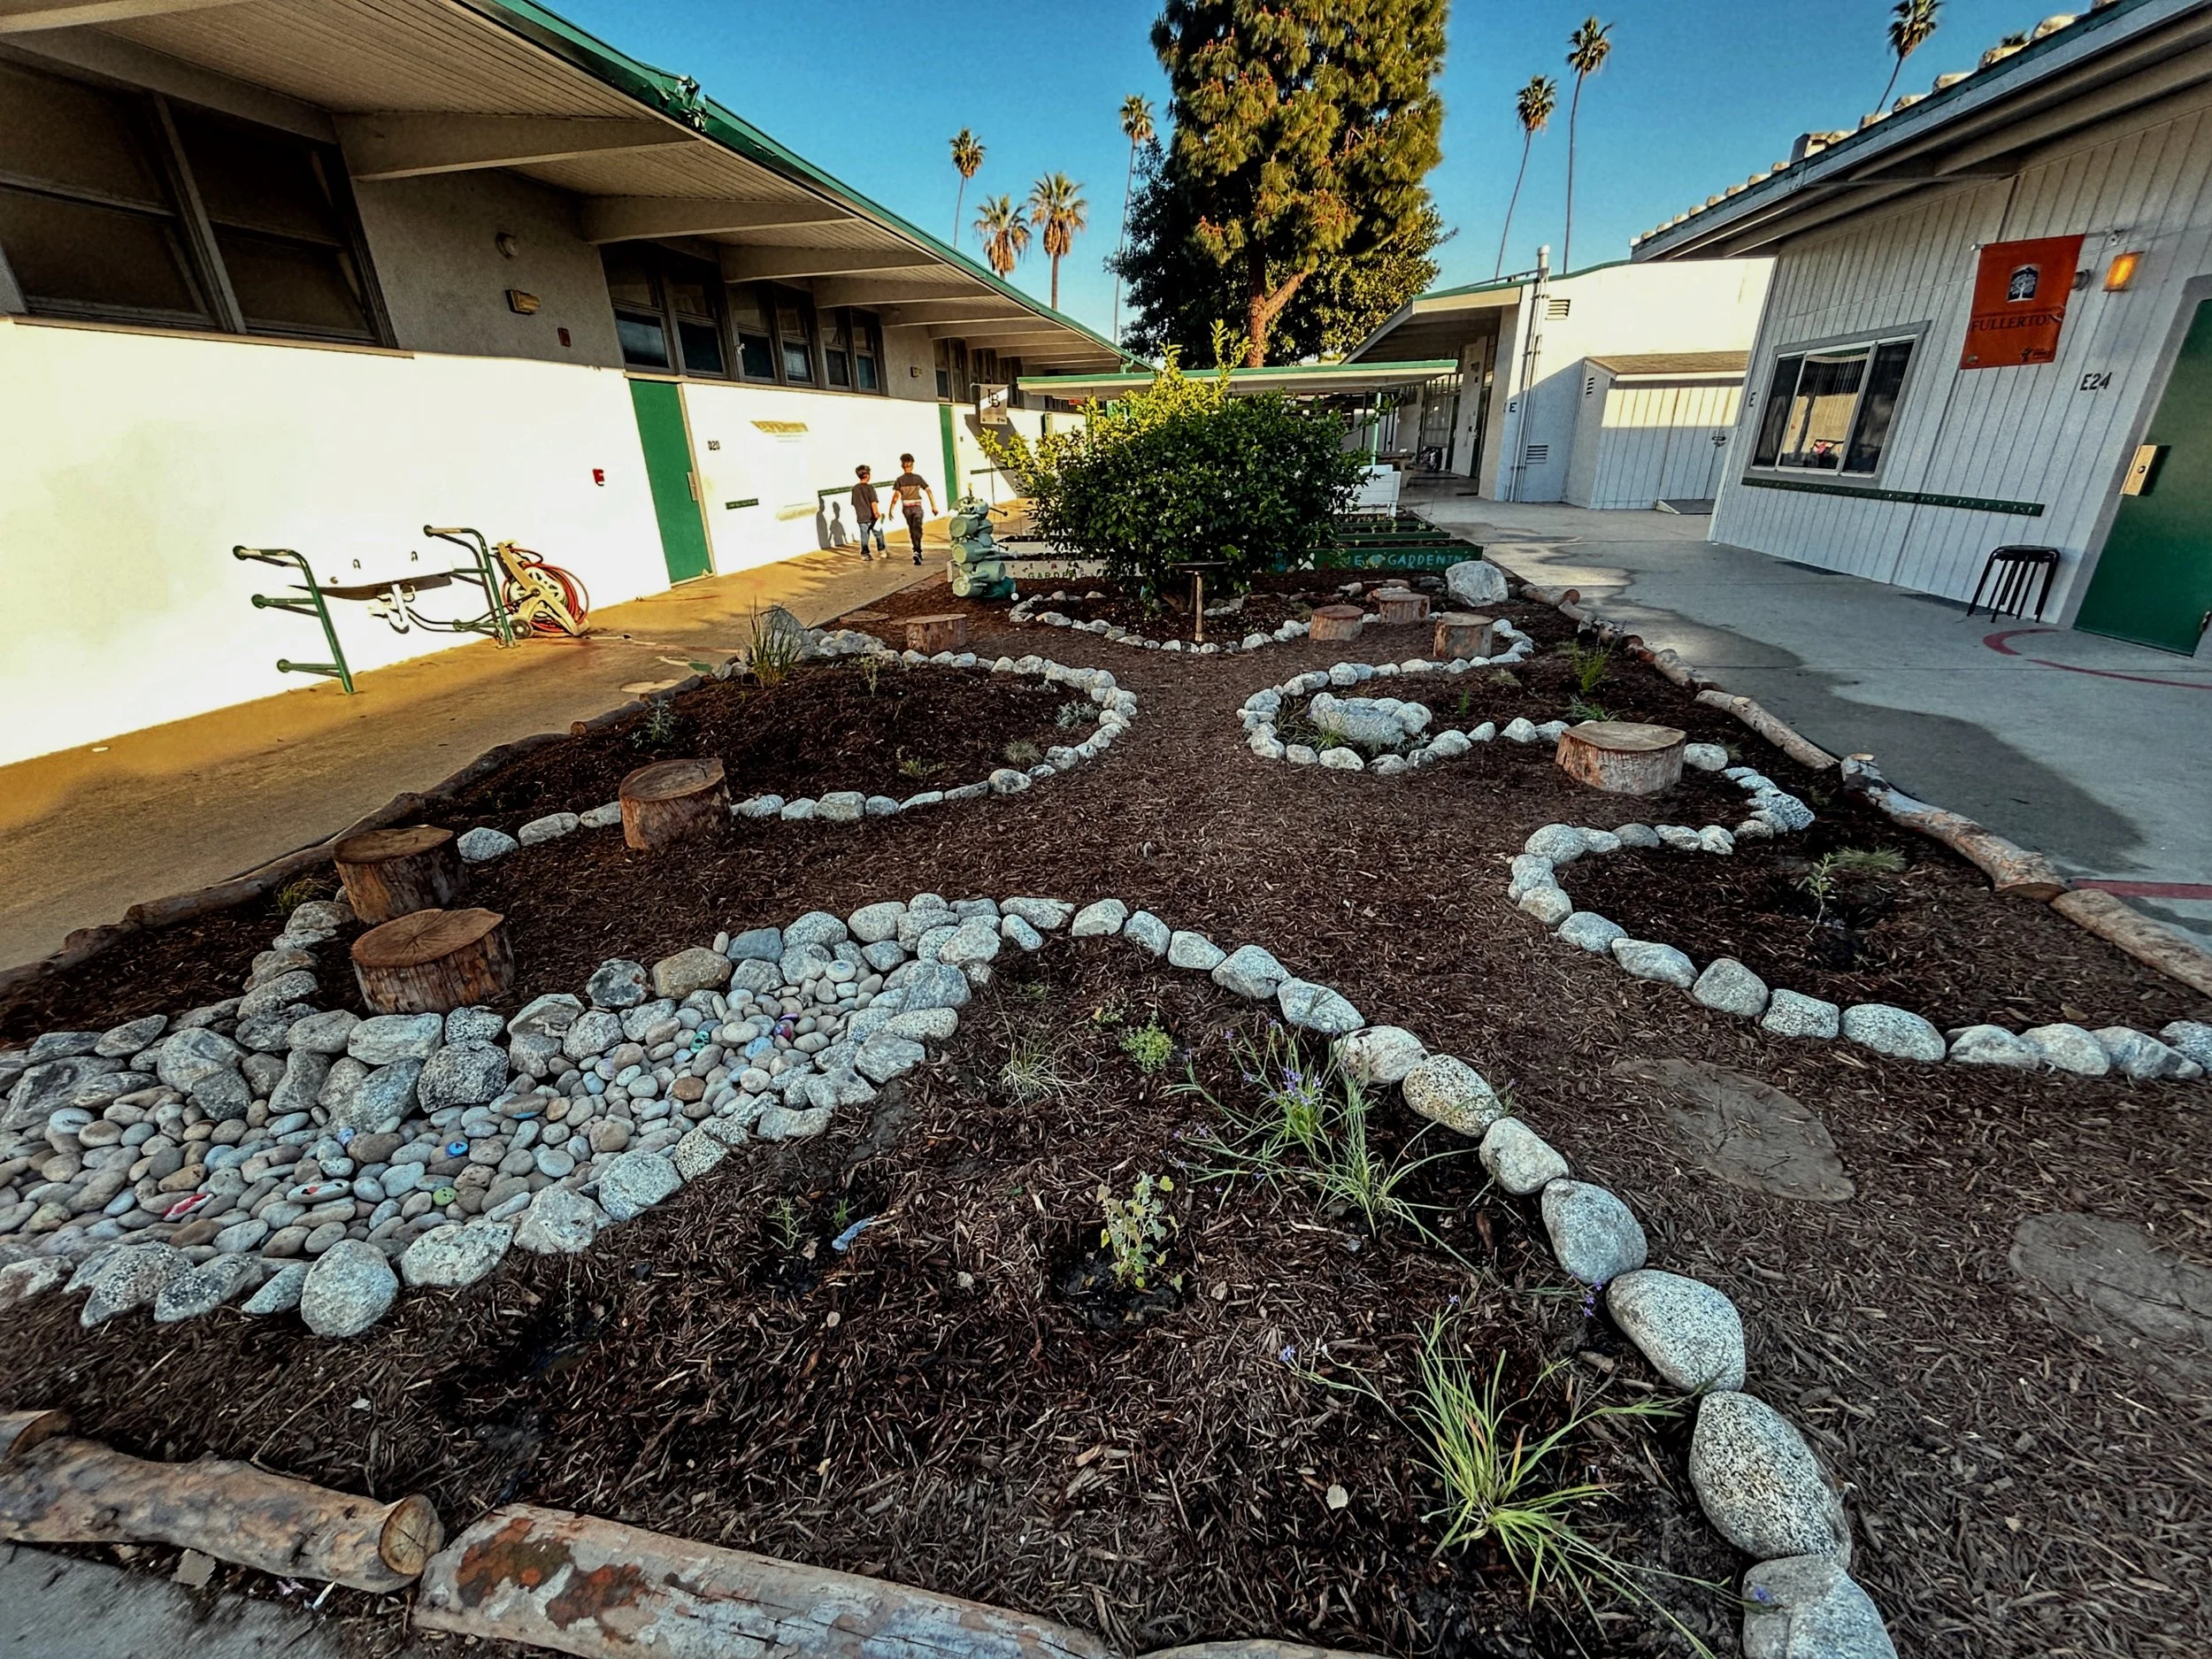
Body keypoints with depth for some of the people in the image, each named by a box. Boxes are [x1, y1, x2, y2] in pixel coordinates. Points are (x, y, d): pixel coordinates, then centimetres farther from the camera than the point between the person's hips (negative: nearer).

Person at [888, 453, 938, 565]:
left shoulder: (899, 480, -2)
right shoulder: (918, 477, 0)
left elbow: (896, 495, -9)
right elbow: (929, 491, -4)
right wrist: (934, 506, 0)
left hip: (906, 508, 1)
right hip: (917, 507, -1)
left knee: (912, 530, 17)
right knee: (917, 530, -2)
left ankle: (918, 551, 25)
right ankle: (917, 551, -21)